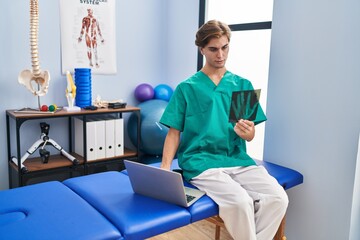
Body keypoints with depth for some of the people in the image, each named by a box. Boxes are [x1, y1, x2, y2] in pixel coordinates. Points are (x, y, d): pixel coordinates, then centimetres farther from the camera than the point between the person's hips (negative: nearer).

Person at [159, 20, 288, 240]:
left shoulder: (243, 85, 12)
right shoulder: (186, 88, 5)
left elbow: (250, 135, 10)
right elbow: (174, 132, 3)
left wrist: (247, 132, -14)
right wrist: (165, 167, -11)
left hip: (237, 159, 3)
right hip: (200, 160, -3)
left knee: (278, 197, -20)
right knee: (240, 201, -28)